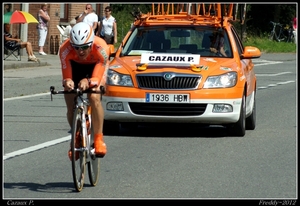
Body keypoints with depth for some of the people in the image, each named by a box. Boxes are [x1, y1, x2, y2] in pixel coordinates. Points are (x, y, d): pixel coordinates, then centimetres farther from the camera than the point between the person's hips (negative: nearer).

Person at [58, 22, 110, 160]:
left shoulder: (101, 49, -40)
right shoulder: (65, 50, -36)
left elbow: (97, 79, -37)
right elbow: (66, 76, -28)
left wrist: (88, 82, -60)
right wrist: (67, 82, -52)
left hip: (95, 66, -2)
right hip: (75, 66, 2)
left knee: (94, 97, -28)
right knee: (71, 106, -8)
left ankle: (98, 139, -19)